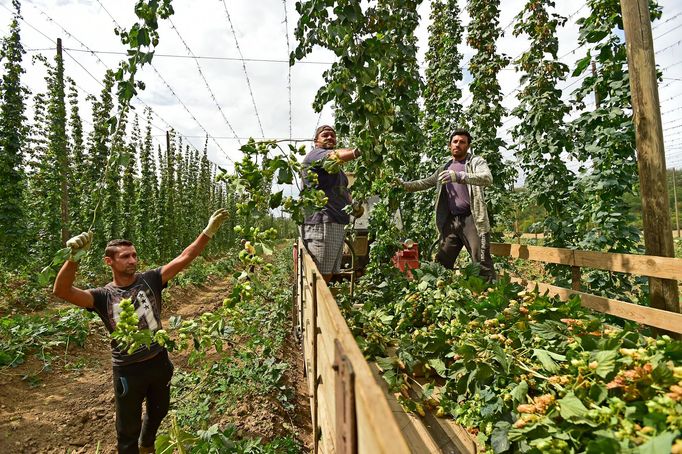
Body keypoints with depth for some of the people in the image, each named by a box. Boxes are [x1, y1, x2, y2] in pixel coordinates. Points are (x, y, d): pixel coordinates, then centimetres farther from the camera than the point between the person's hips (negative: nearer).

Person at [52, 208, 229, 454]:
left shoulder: (150, 280, -9)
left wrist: (208, 231, -29)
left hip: (159, 362, 3)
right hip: (128, 370, -3)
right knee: (128, 430, 17)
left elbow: (183, 259, -19)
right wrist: (74, 256, -46)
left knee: (158, 412, 29)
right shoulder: (103, 296, -13)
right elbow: (62, 291, -28)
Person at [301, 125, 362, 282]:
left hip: (337, 224, 10)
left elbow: (343, 191, 26)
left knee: (329, 274, 11)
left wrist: (354, 206, 4)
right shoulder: (314, 154, -2)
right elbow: (335, 156, -24)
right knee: (319, 277, -11)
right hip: (320, 223, -10)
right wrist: (358, 151, -43)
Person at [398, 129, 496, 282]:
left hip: (471, 219, -5)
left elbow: (488, 178, -19)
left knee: (483, 264, -7)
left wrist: (459, 176, -34)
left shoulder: (476, 162, 1)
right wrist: (404, 185, 1)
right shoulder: (444, 168, 19)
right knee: (441, 263, 10)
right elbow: (425, 183, 19)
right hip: (450, 221, 6)